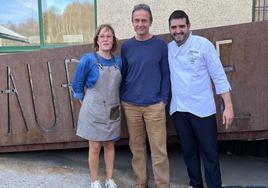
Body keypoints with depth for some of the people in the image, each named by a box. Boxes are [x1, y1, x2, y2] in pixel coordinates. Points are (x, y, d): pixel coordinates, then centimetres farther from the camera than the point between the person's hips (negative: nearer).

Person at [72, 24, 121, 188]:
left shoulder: (118, 61, 3)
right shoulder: (88, 60, -10)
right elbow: (77, 85, -2)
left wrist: (116, 103, 11)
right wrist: (88, 104, 2)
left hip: (113, 111, 4)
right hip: (94, 111, -4)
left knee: (110, 145, 13)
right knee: (95, 147, 5)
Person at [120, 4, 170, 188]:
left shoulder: (160, 45, 0)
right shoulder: (126, 47, 5)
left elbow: (166, 75, 2)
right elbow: (122, 74, 11)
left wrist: (163, 99, -5)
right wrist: (123, 98, 6)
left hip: (154, 105, -2)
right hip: (130, 105, 3)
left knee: (159, 149, 1)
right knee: (137, 147, 12)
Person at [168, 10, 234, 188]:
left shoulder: (203, 44, -7)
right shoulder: (168, 49, 5)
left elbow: (219, 76, -8)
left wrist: (228, 106, -11)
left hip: (202, 109, -4)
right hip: (178, 109, 4)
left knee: (209, 152, 3)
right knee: (188, 151, 15)